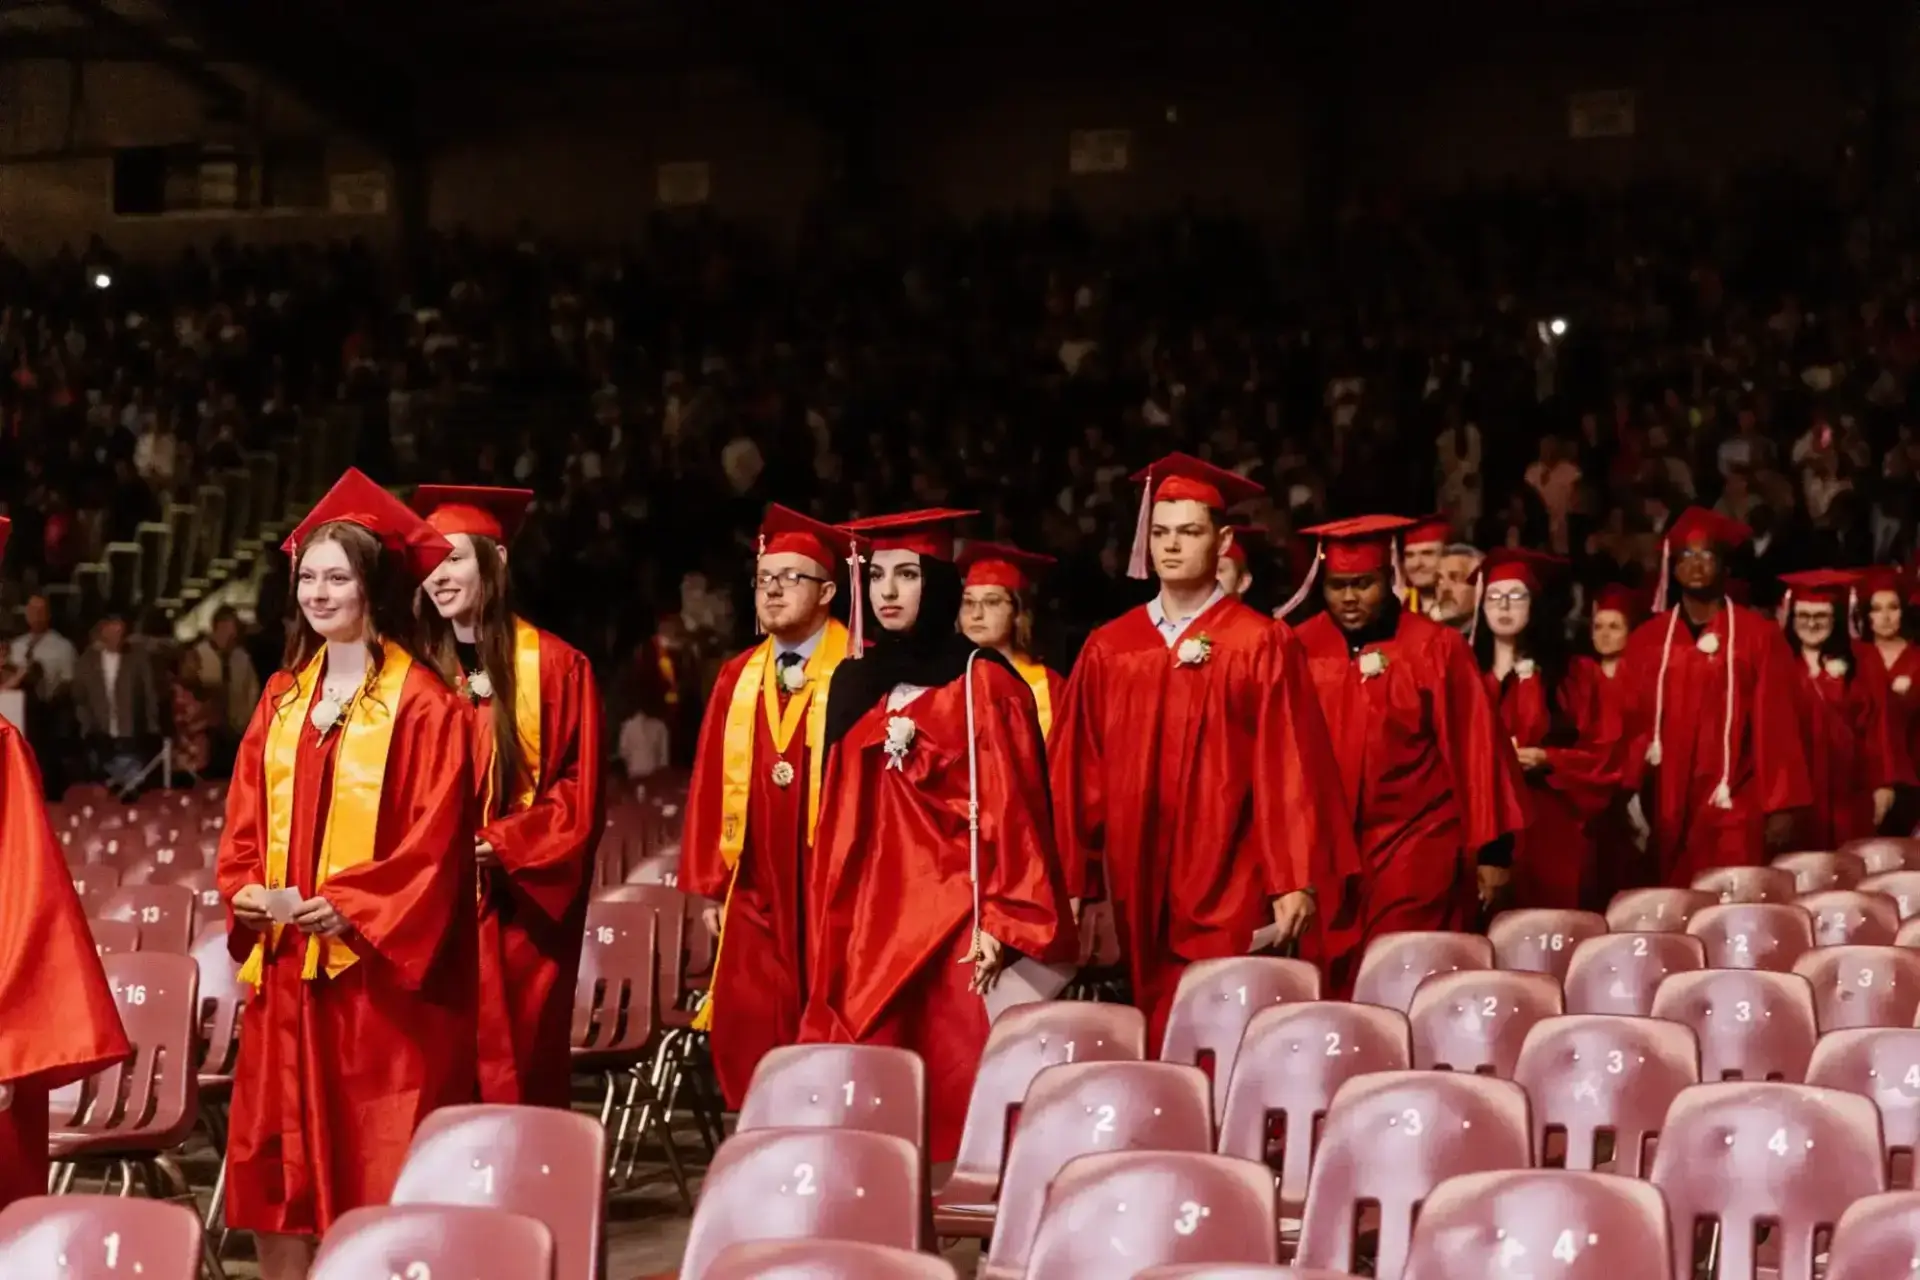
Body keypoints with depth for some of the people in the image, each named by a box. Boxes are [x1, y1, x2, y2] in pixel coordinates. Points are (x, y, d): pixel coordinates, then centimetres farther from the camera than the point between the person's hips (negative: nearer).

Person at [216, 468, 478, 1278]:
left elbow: (433, 838, -13)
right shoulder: (283, 697, 12)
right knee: (282, 1147, 7)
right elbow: (246, 816, 14)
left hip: (378, 969, -6)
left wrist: (344, 907, -20)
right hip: (287, 964, 6)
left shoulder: (422, 703, -7)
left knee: (377, 1155, -2)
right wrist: (247, 890, -5)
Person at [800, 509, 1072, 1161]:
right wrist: (831, 935, 13)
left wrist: (1001, 921, -17)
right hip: (869, 926, 5)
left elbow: (1012, 807, -9)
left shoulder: (982, 684, -3)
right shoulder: (856, 687, 13)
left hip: (953, 922, -5)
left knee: (952, 1103, -6)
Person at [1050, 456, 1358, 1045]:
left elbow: (1290, 767, -6)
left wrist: (1296, 880, -12)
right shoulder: (1108, 649, 8)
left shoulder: (1261, 644, -1)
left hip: (1228, 892, -3)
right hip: (1136, 896, 4)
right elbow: (1078, 775, 9)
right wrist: (1076, 886, 5)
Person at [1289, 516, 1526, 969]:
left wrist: (1491, 847, -4)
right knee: (1330, 977, 6)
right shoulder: (1303, 649, 0)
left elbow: (1474, 749, -4)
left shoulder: (1436, 648, -6)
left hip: (1417, 846, -2)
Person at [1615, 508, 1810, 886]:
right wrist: (1629, 796, -4)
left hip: (1733, 812, -2)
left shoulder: (1759, 636, 1)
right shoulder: (1647, 639, 8)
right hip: (1667, 815, 2)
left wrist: (1780, 807, -6)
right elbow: (1631, 723, 5)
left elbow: (1777, 725, -1)